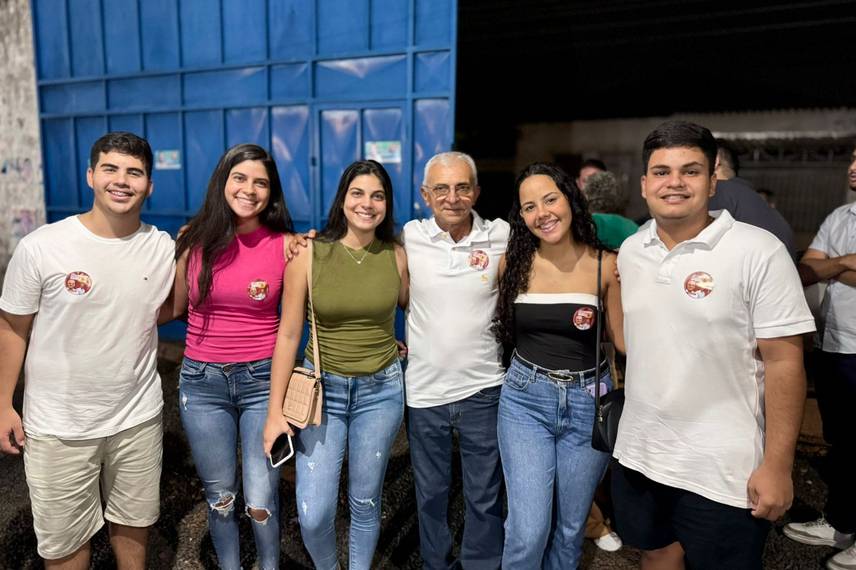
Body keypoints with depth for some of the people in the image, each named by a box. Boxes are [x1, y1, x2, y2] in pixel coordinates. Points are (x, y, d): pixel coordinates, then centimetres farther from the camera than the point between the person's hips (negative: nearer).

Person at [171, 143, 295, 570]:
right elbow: (176, 307, 9)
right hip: (202, 382, 2)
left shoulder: (285, 245, -5)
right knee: (219, 498, 16)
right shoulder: (193, 239, -1)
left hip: (263, 380, -1)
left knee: (261, 503, 3)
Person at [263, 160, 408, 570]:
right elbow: (288, 335, -6)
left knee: (364, 504, 13)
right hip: (322, 389, -1)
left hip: (381, 390, 1)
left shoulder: (396, 255, -4)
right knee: (313, 515, 0)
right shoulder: (310, 254, -9)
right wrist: (275, 410, -5)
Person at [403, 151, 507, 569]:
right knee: (430, 494, 19)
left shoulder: (502, 237, -7)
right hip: (424, 390, 1)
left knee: (484, 497, 14)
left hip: (482, 389, -1)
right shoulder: (409, 237, -4)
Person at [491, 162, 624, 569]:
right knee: (528, 531, -3)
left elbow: (623, 337, -1)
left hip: (588, 402, 1)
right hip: (525, 399, 0)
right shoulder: (512, 263, -4)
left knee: (570, 528, 16)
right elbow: (500, 326, 11)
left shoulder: (606, 265, -7)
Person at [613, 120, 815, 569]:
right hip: (637, 453, 5)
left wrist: (777, 466, -14)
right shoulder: (630, 251, 3)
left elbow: (783, 360, -13)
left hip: (721, 470, -4)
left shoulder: (758, 252, -14)